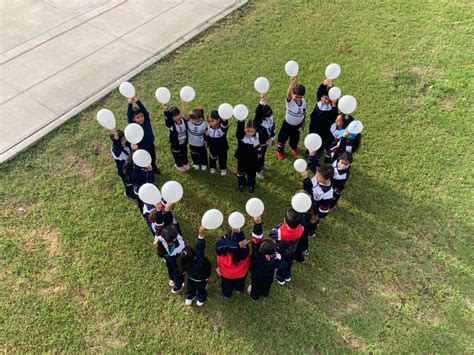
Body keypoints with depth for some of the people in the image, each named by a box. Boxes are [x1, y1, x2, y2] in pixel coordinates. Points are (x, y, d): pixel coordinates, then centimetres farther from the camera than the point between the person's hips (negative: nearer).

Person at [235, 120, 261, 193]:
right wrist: (241, 120, -64)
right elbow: (239, 127, -46)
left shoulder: (256, 136, -16)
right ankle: (241, 184, 48)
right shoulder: (241, 136, -25)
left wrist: (259, 153, 14)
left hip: (252, 159, 1)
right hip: (242, 158, -1)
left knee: (251, 173, 21)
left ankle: (251, 185, 46)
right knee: (241, 172, 22)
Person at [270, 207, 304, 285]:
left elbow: (272, 233, -27)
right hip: (292, 251, 3)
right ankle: (287, 276, 63)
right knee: (289, 263, 34)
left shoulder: (281, 233, -49)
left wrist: (280, 225, -23)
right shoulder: (300, 229, -37)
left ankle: (280, 278, 58)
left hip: (281, 252, -3)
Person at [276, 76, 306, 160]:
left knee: (295, 138, 27)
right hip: (288, 124, -3)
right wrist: (292, 82, -71)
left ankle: (294, 147, 60)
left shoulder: (303, 102, -17)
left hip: (298, 124, 4)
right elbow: (288, 93, -55)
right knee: (283, 138, 16)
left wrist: (303, 123, 8)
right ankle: (280, 150, 44)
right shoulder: (289, 100, -31)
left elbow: (304, 112, 1)